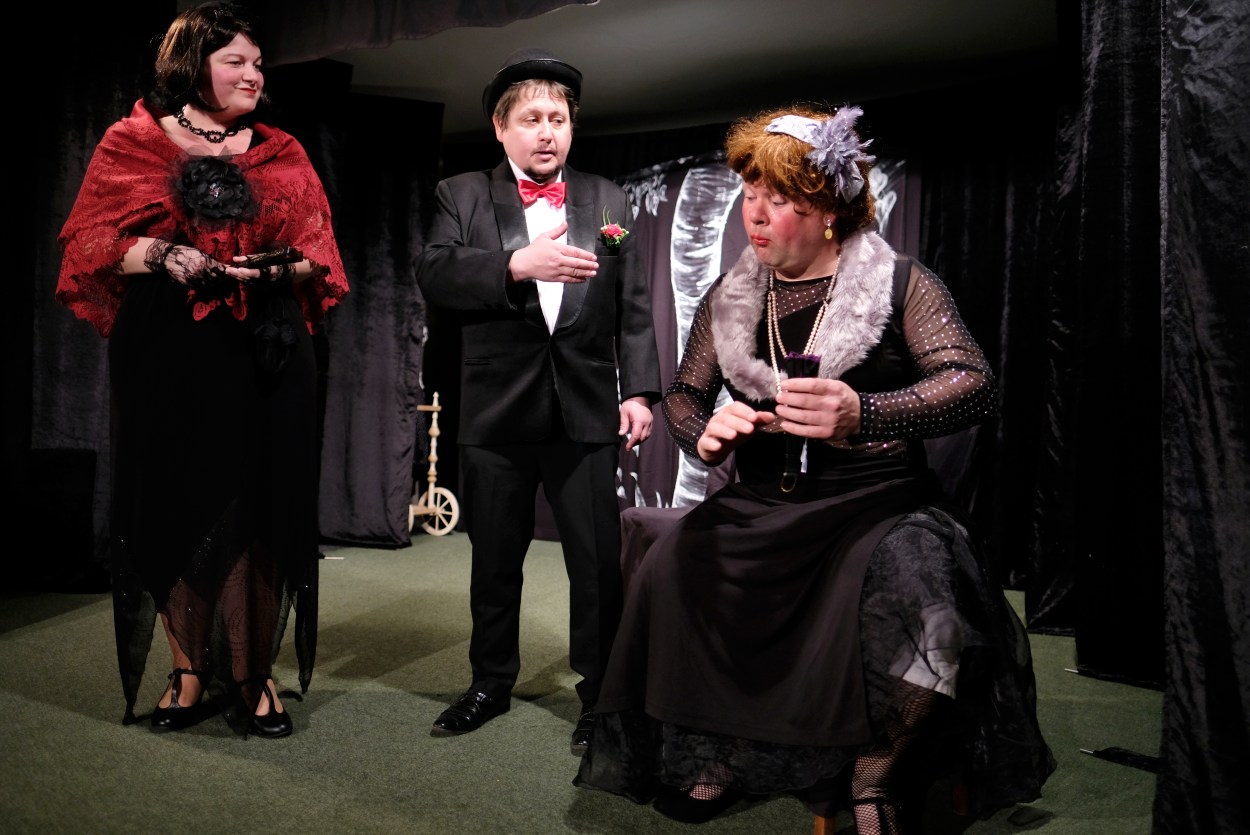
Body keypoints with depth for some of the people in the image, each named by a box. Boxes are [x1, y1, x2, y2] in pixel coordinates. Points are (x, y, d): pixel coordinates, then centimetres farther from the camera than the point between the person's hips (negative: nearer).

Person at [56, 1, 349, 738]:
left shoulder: (284, 155, 15)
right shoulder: (132, 143, 9)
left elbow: (317, 254, 9)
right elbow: (91, 242, 3)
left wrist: (277, 267, -12)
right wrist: (164, 258, -14)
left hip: (266, 353, 1)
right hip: (166, 353, -1)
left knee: (258, 509, -2)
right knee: (176, 508, 2)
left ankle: (252, 676, 9)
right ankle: (190, 670, 16)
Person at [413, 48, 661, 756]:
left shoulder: (608, 201, 10)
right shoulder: (463, 196, 6)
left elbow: (634, 306, 6)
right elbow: (434, 273, -11)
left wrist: (640, 390, -3)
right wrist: (519, 263, -24)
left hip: (587, 411, 0)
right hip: (497, 412, 0)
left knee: (600, 563, 1)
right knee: (495, 561, 13)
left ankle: (600, 696, 17)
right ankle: (492, 682, 32)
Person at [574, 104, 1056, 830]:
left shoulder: (901, 284, -3)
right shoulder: (730, 299, 9)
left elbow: (976, 384, -15)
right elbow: (683, 395, 15)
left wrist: (864, 414, -34)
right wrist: (705, 432, -11)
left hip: (880, 506, -3)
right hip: (763, 511, 4)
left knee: (913, 592, -34)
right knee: (671, 571, -20)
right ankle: (716, 754, 4)